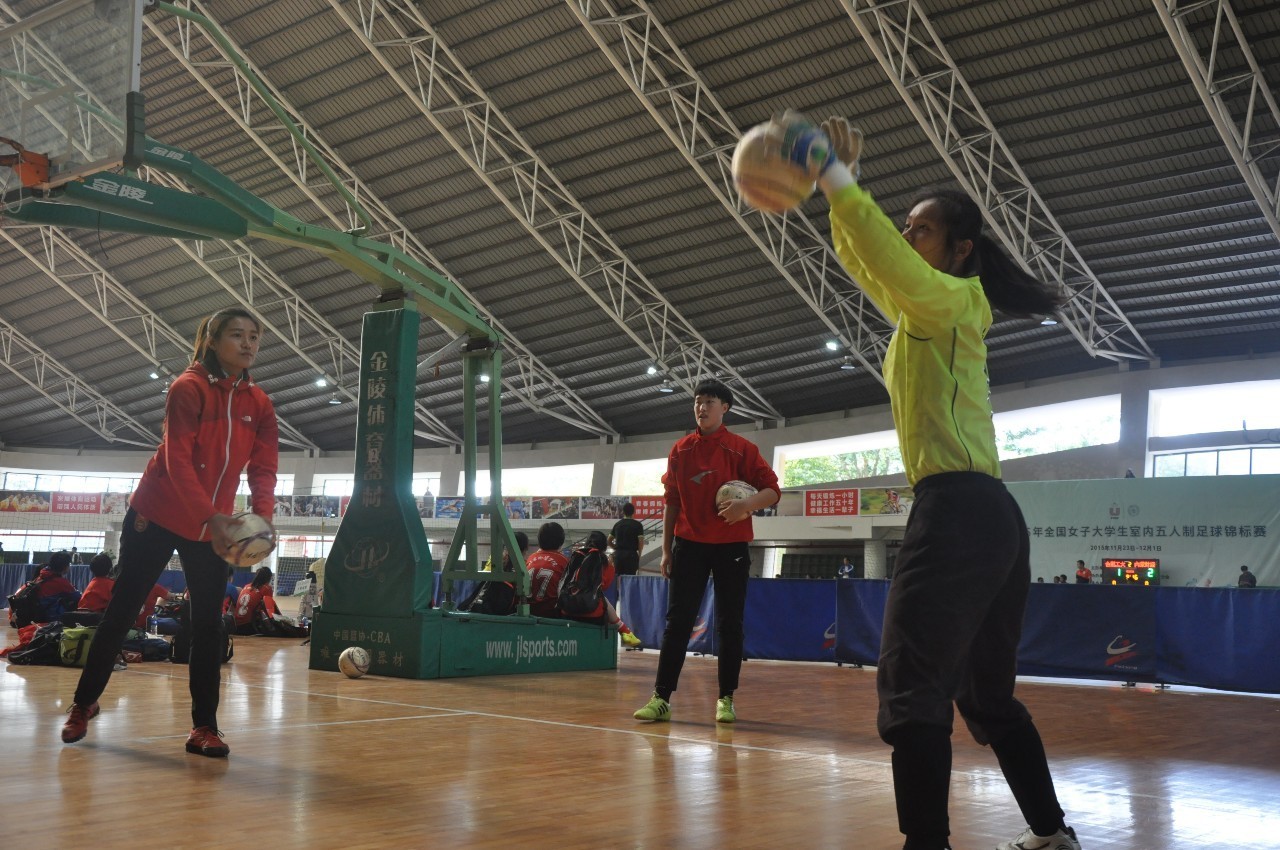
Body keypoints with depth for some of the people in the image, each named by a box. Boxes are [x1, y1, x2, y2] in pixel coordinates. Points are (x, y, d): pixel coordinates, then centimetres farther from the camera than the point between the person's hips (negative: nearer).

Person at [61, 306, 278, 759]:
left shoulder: (259, 404, 1)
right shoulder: (188, 388, -14)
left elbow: (263, 467, -4)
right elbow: (177, 461, -22)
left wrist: (262, 517, -23)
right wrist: (210, 517, -33)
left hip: (212, 525, 4)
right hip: (157, 517, -4)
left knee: (208, 622, -1)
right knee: (121, 612, 3)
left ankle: (204, 727, 3)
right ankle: (83, 704, 20)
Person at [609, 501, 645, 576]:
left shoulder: (617, 524, 11)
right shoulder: (637, 525, -2)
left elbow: (609, 541, 13)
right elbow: (641, 542, -9)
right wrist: (639, 553, 5)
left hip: (618, 554, 4)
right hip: (631, 554, -4)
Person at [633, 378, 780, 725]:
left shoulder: (742, 449, -2)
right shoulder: (680, 450, 5)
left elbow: (772, 490, -3)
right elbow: (671, 502, 9)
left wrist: (748, 504, -25)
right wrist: (667, 549, 6)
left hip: (731, 546, -1)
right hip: (689, 544, 2)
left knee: (730, 624, 3)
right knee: (677, 621, -3)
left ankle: (726, 699, 12)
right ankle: (661, 698, -3)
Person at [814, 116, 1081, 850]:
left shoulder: (954, 301, -4)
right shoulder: (919, 313, 21)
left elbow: (892, 262, -25)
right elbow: (863, 257, 28)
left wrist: (835, 181, -23)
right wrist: (843, 186, 16)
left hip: (960, 510, -10)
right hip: (985, 515, 10)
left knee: (912, 684, -15)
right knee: (987, 693, 18)